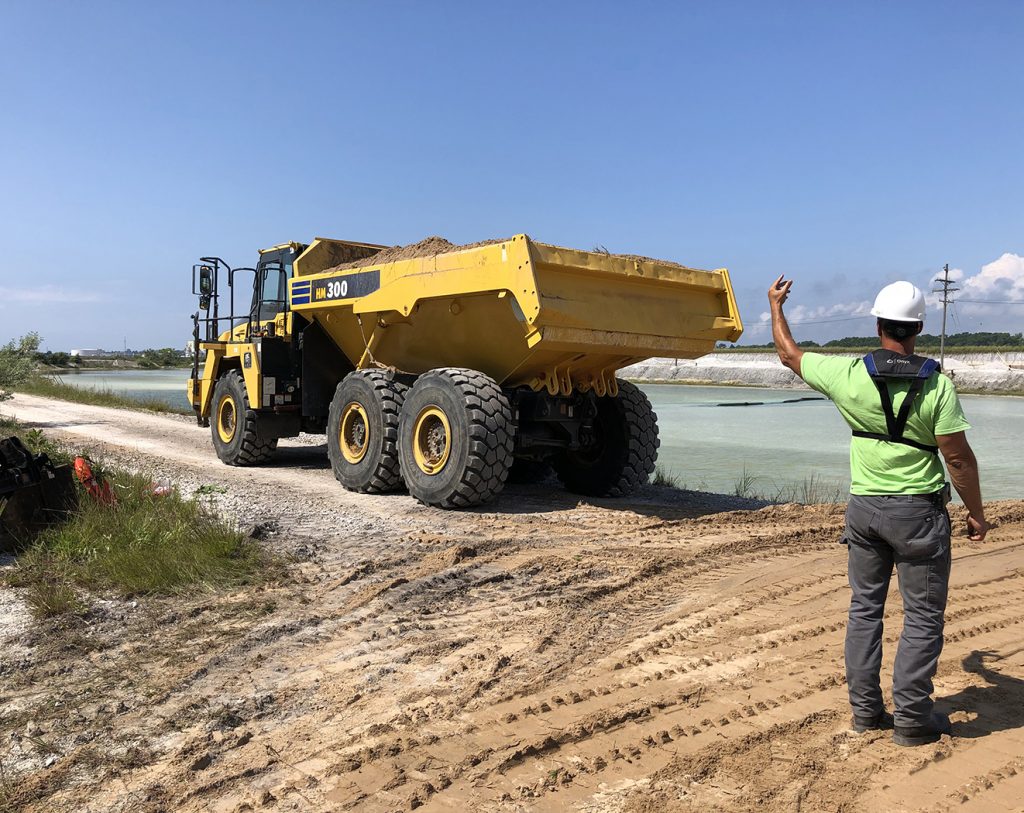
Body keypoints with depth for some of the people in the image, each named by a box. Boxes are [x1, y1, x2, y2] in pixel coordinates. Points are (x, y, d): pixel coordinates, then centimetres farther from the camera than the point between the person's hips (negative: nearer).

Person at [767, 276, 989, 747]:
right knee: (923, 616, 8)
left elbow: (789, 355, 8)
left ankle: (865, 710, 21)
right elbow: (958, 458, -11)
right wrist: (975, 512, 3)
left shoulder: (848, 375, -8)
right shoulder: (937, 384, -14)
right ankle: (911, 720, 14)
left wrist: (775, 305, 23)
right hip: (918, 512, -3)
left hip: (864, 508, 3)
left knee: (864, 608, 14)